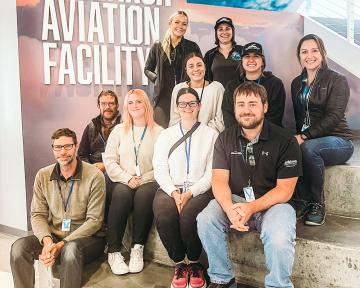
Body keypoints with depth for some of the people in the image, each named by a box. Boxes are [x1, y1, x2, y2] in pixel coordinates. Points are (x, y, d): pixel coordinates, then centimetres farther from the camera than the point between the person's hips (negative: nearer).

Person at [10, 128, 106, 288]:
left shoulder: (94, 176, -12)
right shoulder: (42, 176, 2)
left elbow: (94, 220, -13)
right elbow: (37, 215, 2)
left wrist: (62, 244, -20)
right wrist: (46, 240, -18)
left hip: (87, 237, -4)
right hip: (52, 235, 4)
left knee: (71, 250, -36)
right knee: (19, 247, -20)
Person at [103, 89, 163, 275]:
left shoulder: (158, 132, 7)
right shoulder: (118, 130, 15)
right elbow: (109, 160, 5)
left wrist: (143, 180, -15)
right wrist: (127, 178, -10)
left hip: (148, 182, -1)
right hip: (123, 181, 1)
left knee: (144, 194, -34)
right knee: (121, 193, -32)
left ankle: (137, 248, -21)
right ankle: (113, 251, -24)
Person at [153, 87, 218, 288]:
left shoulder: (211, 135, 8)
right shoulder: (166, 136, 16)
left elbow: (211, 173, 0)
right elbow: (160, 170, 7)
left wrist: (190, 193, -13)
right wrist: (174, 192, -10)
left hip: (200, 189, -2)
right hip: (171, 189, 2)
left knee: (189, 214, -33)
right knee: (164, 215, -29)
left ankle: (194, 263, -4)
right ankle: (179, 263, -5)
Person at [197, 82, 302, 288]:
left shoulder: (285, 140, -7)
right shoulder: (225, 139, 4)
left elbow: (285, 190, -9)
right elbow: (219, 180, -3)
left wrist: (252, 208, -23)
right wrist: (229, 208, -25)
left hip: (272, 203, -3)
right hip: (235, 200, 3)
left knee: (279, 240, -32)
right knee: (206, 220, -23)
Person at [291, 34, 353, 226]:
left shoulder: (337, 81, -2)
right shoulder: (297, 83, 16)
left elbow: (333, 117, -14)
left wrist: (304, 137, -24)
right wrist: (297, 137, -8)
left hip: (337, 140, -4)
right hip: (306, 139, 4)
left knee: (308, 148, -37)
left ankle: (318, 204, -19)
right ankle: (305, 201, -17)